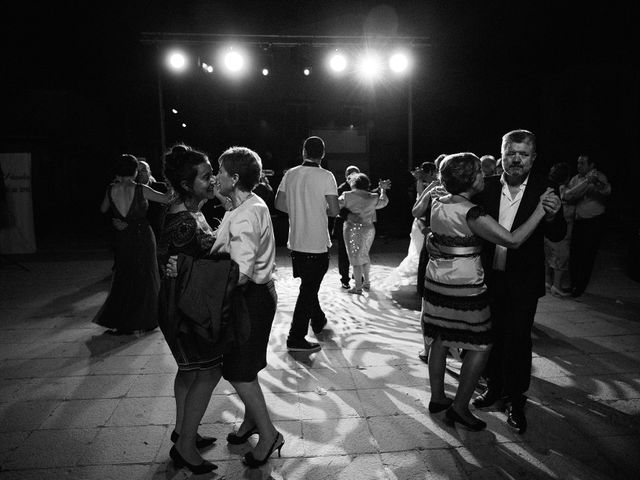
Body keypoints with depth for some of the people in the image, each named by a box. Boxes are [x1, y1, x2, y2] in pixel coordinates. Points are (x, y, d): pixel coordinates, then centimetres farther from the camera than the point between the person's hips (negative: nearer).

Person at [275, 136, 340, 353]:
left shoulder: (290, 174, 3)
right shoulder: (326, 176, -12)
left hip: (296, 241, 6)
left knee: (309, 285, 22)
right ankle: (296, 338, 5)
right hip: (317, 244, -5)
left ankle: (318, 321, 40)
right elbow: (335, 210, -15)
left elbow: (279, 203, 7)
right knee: (308, 289, 2)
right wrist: (322, 210, 6)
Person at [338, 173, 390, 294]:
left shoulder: (347, 195, -8)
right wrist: (383, 189, 34)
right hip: (369, 229, 4)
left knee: (355, 257, 2)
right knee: (364, 255, 20)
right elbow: (384, 201, 20)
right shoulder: (373, 198, 2)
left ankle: (358, 287, 4)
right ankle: (366, 282, 27)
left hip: (352, 228, -4)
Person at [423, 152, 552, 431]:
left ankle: (437, 398, 29)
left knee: (439, 341, 17)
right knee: (480, 345, 7)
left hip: (436, 282, 8)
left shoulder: (438, 205, 2)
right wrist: (541, 209, -13)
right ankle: (459, 408, 11)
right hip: (464, 289, -8)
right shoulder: (470, 213, -19)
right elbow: (513, 240, -21)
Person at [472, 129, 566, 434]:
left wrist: (552, 217, -31)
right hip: (489, 276, 3)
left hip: (522, 282, -2)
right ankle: (495, 386, 38)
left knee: (517, 340, 6)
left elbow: (557, 237, -11)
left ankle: (515, 400, 26)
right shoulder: (487, 187, -4)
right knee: (492, 335, 17)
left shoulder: (544, 189, -9)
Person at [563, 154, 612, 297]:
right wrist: (587, 182, -21)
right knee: (574, 253, 7)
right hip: (578, 221, 4)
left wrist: (596, 182, -44)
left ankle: (580, 287, 15)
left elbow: (607, 191, -24)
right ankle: (573, 284, 23)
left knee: (587, 255, 1)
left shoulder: (599, 176, -5)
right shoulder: (575, 179, 6)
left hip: (594, 222, -4)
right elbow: (568, 196, -12)